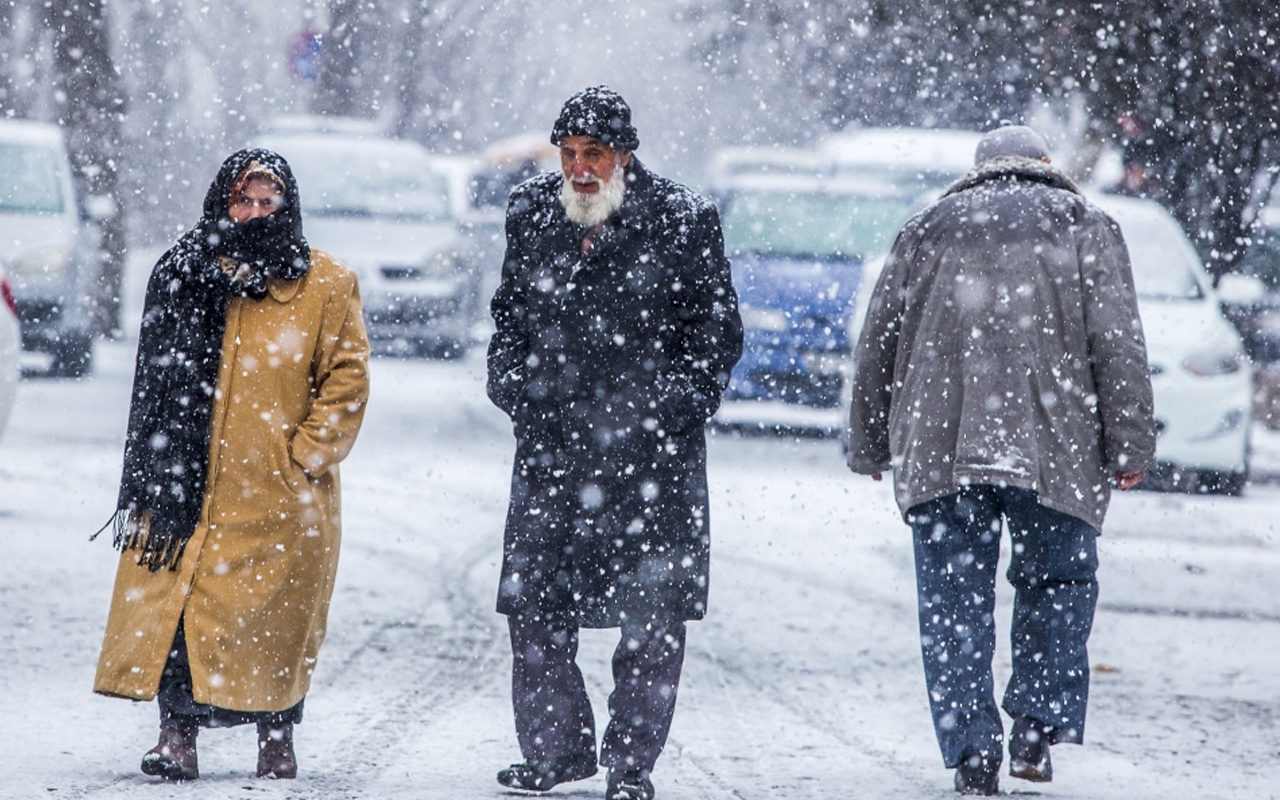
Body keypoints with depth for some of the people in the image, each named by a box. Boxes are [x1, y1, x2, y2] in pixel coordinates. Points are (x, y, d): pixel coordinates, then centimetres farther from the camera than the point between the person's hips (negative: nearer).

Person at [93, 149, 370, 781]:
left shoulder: (326, 287, 3)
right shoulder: (185, 276, 8)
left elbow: (347, 377, 3)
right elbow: (158, 380, 9)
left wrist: (308, 452, -5)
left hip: (280, 492, -1)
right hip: (192, 481, 1)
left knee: (275, 612, 2)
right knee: (179, 601, -6)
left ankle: (276, 738, 14)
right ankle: (177, 732, -2)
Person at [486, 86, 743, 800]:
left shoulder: (684, 223, -3)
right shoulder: (532, 215, 9)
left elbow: (718, 333, 3)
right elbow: (511, 316, 21)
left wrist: (676, 408, -8)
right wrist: (514, 388, 6)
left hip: (654, 454, -3)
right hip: (552, 447, 3)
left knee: (651, 617, -1)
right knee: (533, 606, 3)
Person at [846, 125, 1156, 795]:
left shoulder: (926, 230, 18)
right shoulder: (1084, 226, 11)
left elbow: (875, 348, 16)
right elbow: (1118, 345, 1)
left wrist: (868, 449, 23)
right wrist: (1130, 446, 1)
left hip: (937, 447, 1)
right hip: (1054, 448, -1)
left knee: (954, 600, 5)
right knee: (1057, 583, 15)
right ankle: (1038, 727, 3)